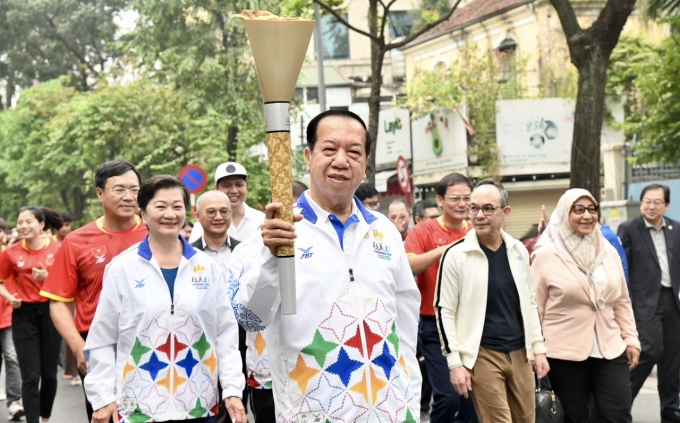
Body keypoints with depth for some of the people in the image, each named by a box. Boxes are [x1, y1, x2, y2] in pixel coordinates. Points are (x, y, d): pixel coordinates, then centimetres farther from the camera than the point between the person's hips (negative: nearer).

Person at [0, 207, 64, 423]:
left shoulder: (58, 249, -6)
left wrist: (48, 278, -19)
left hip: (50, 312, 0)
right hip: (24, 315, 0)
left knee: (49, 373, 11)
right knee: (30, 377, -3)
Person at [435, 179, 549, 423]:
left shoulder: (518, 251, 7)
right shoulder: (456, 255, -8)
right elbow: (445, 311, -6)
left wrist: (538, 348, 12)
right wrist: (455, 362, -10)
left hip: (519, 353, 5)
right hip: (482, 355, -5)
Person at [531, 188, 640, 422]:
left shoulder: (608, 251, 7)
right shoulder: (546, 255, -6)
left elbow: (621, 301, 14)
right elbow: (535, 307, -4)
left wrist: (631, 339, 9)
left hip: (610, 349, 4)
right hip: (565, 353, -4)